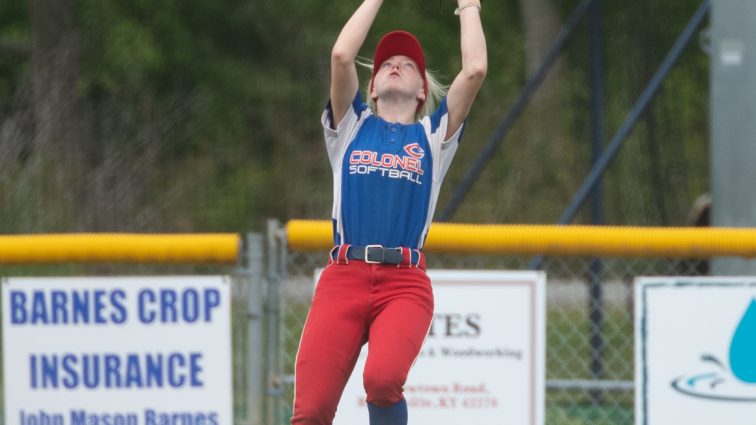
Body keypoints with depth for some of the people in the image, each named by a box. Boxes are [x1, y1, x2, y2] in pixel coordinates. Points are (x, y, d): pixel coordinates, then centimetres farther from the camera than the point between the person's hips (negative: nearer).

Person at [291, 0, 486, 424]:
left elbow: (475, 70, 7)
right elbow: (342, 55, 6)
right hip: (343, 277, 1)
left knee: (383, 379, -30)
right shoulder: (352, 126, 21)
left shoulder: (434, 134, 20)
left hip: (405, 283, -1)